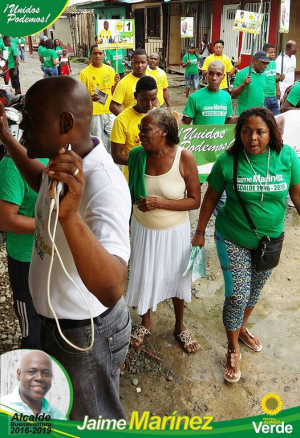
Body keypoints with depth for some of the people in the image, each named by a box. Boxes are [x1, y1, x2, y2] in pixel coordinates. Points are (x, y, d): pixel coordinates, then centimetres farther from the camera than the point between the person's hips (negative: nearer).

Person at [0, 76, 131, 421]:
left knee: (95, 424, 21)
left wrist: (71, 215, -59)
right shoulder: (66, 160, -6)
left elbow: (111, 290, -47)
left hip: (87, 333, -9)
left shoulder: (104, 188, -36)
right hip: (56, 321, 9)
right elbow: (42, 183, 19)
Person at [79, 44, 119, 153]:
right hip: (95, 114, -3)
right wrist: (90, 98, -25)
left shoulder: (110, 70, 6)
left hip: (110, 112, 3)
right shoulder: (85, 73, -5)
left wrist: (116, 83, -7)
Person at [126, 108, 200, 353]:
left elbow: (195, 201, -17)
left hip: (174, 231, -2)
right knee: (144, 276, 17)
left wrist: (160, 203, -27)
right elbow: (131, 193, 2)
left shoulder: (184, 158, -20)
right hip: (143, 229, 2)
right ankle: (146, 322, 45)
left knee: (176, 276, 18)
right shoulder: (137, 156, -12)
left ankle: (180, 326, 44)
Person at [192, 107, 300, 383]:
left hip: (270, 239, 3)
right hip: (234, 240, -3)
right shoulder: (227, 161, -15)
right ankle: (233, 350, 23)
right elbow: (211, 198, -5)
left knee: (255, 289, 20)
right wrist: (200, 233, -1)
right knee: (237, 295, -2)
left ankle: (242, 328, 48)